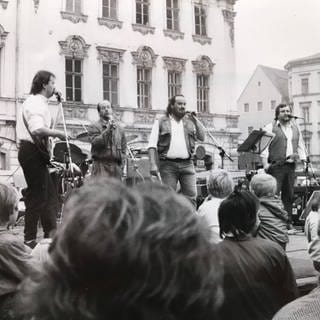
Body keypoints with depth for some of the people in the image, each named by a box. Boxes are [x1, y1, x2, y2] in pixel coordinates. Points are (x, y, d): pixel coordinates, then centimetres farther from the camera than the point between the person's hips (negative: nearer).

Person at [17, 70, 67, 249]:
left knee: (49, 192, 15)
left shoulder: (36, 101, 19)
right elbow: (38, 130, -31)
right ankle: (30, 239, 2)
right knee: (37, 195, -5)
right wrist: (58, 133, -20)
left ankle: (50, 233, 22)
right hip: (33, 152, -11)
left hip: (34, 152, 11)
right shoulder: (37, 103, -15)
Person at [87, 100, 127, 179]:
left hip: (116, 166, 5)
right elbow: (96, 142, -13)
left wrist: (122, 163, 5)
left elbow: (123, 148, 18)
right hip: (101, 165, -4)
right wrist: (108, 129, -15)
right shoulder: (94, 127, 4)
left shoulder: (119, 128, 18)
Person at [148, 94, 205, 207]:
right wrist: (153, 164, -11)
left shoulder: (189, 122, 17)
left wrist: (195, 120, 2)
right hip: (168, 165, -2)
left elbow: (202, 138, 7)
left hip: (187, 164, 3)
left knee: (191, 197, -3)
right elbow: (152, 145, 1)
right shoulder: (161, 122, 7)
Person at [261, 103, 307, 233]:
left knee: (289, 194, 7)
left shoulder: (295, 128, 19)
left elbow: (300, 145, 22)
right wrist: (265, 163, -13)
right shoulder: (270, 128, 1)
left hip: (291, 165, 5)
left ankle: (288, 223, 13)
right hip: (276, 166, -5)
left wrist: (303, 159, 10)